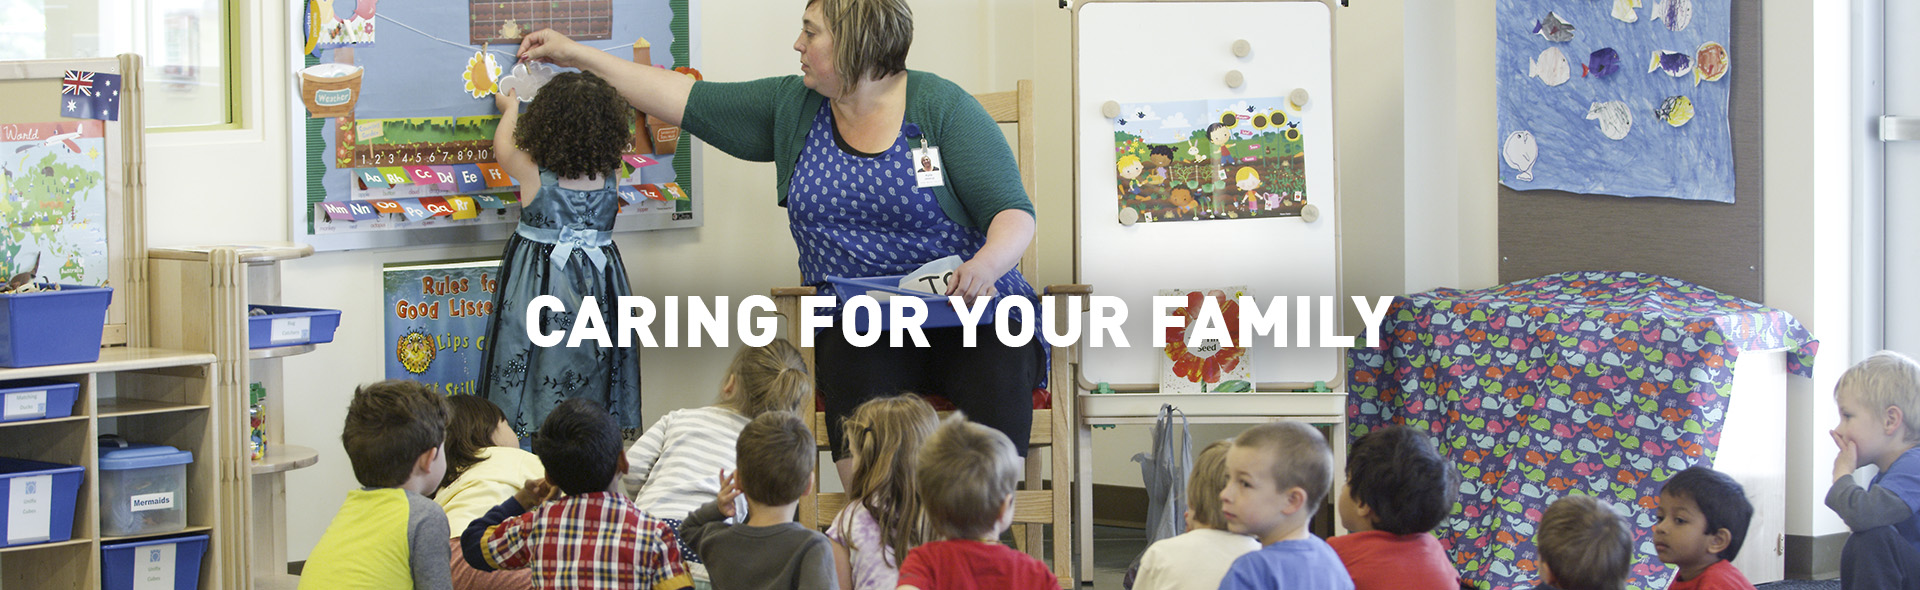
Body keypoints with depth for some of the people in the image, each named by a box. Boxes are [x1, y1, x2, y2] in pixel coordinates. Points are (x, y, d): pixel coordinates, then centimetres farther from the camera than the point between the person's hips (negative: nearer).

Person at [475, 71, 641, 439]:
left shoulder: (531, 171, -13)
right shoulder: (610, 173, -7)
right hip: (599, 281, 3)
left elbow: (502, 146, 9)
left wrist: (510, 109, 29)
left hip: (541, 284, -3)